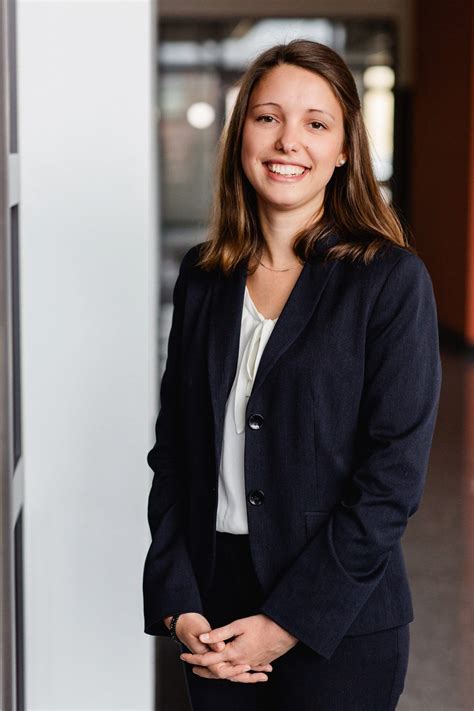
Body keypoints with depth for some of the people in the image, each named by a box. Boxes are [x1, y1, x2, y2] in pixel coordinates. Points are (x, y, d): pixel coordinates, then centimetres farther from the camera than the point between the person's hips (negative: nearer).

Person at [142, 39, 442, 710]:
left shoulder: (393, 280, -9)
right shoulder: (203, 275, 5)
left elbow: (394, 478, -13)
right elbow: (172, 451, 6)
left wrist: (286, 624, -14)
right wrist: (177, 604, -5)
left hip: (338, 627, -4)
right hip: (212, 610, 4)